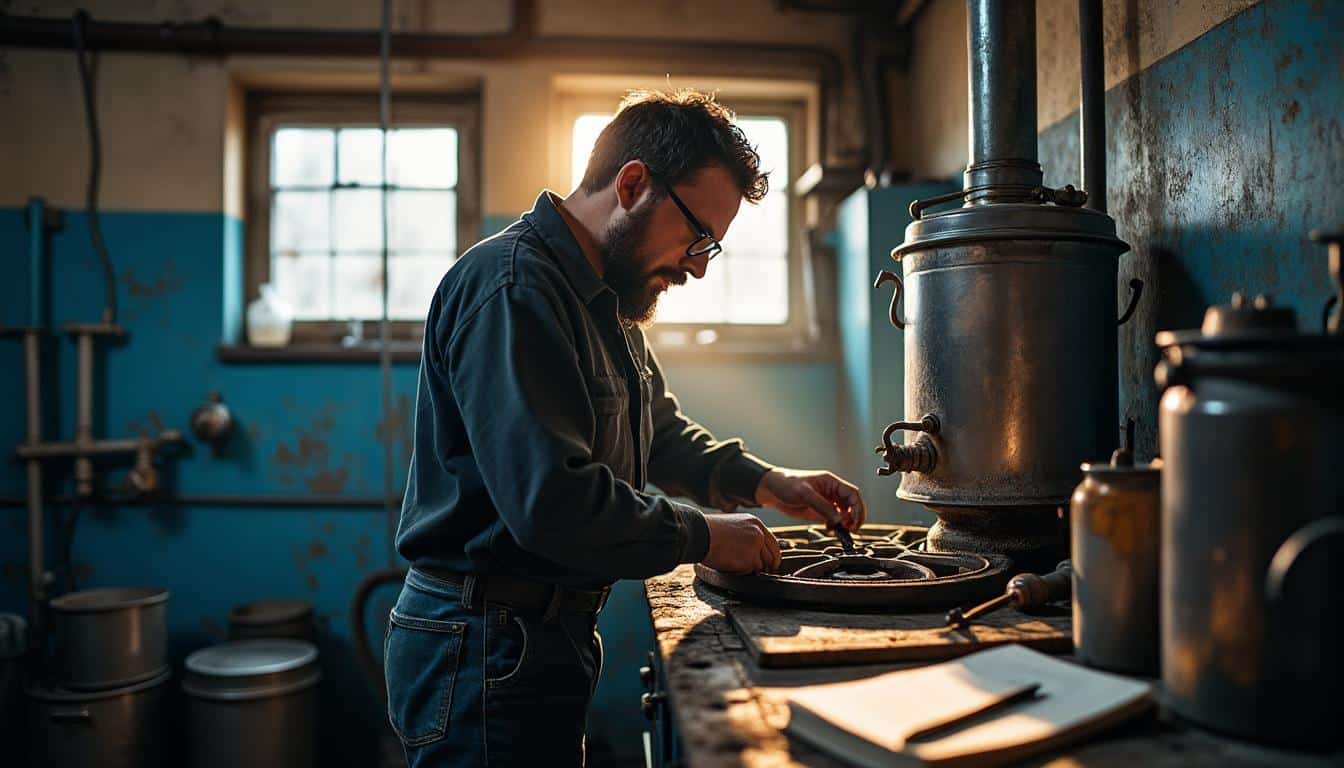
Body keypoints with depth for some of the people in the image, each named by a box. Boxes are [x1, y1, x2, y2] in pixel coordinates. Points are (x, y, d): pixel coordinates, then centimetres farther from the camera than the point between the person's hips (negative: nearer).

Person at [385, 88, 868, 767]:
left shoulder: (604, 297, 13)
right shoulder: (513, 286, -21)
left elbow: (660, 430, 22)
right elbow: (552, 501, -30)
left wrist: (760, 481, 5)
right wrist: (700, 537, -16)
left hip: (551, 631, 10)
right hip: (484, 651, -10)